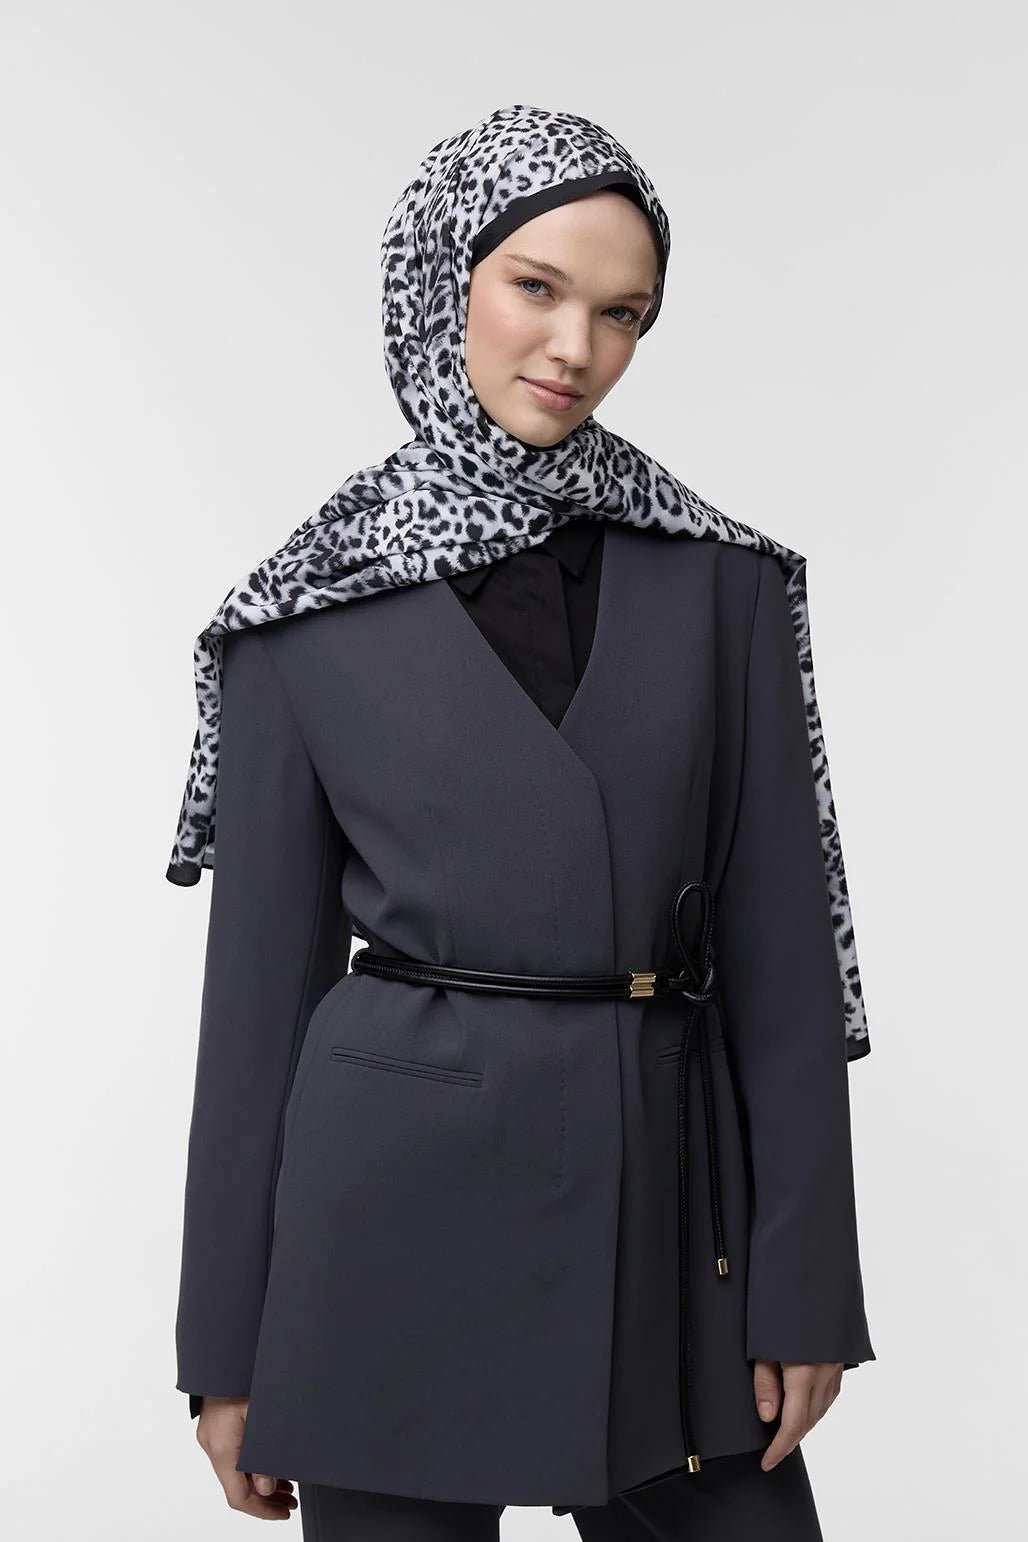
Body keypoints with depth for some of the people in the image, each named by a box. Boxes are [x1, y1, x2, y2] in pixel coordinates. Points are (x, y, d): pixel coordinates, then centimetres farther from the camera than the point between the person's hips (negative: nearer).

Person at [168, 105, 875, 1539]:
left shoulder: (724, 583, 3)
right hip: (402, 1194, -1)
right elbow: (262, 972, 2)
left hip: (668, 1188, 2)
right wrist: (229, 1350, 3)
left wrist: (802, 1288, -1)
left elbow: (780, 945, 3)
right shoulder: (312, 613, 0)